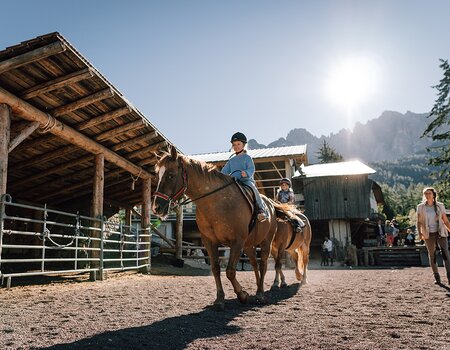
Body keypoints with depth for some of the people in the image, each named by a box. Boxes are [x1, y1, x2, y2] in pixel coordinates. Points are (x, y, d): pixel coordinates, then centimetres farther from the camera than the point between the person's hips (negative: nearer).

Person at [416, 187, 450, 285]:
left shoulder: (440, 206, 4)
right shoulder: (421, 207, 2)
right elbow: (419, 222, 4)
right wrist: (419, 233, -9)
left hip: (441, 233, 0)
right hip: (429, 234, 0)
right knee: (432, 256, 4)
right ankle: (437, 278, 14)